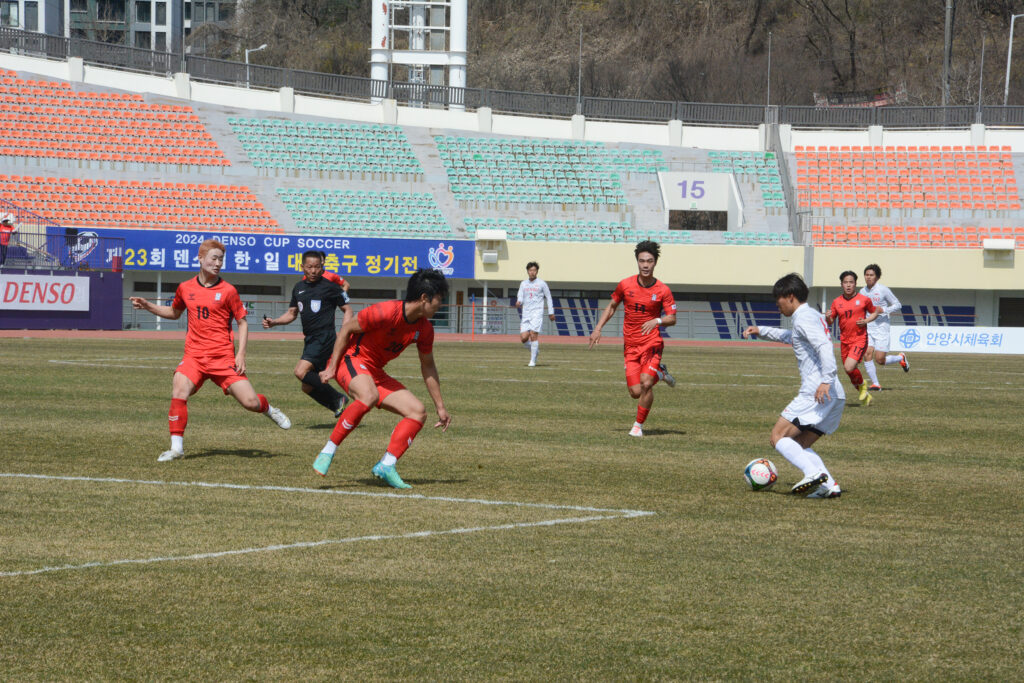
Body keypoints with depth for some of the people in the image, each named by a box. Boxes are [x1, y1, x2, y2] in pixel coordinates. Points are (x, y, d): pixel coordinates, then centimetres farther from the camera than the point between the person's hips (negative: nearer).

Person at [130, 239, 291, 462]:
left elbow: (242, 322, 5)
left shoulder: (228, 291, -1)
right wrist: (148, 306, 14)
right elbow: (174, 313, 27)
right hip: (194, 356, 2)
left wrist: (241, 354, -6)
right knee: (178, 392, -23)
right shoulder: (185, 288, 7)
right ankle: (176, 448, -13)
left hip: (223, 357, -2)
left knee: (250, 402, -7)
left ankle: (268, 409, 31)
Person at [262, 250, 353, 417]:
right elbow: (291, 314, 24)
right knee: (308, 387, 5)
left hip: (325, 338, -8)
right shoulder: (299, 288, 15)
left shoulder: (330, 286, -4)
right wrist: (273, 322, 7)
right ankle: (339, 407, 13)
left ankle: (338, 399, -15)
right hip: (310, 340, 8)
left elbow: (347, 310, 1)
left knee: (301, 372, -24)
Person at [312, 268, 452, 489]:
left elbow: (427, 367, 16)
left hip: (375, 371, 8)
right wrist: (332, 367, -15)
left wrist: (440, 407, 17)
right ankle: (328, 452, -30)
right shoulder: (385, 313, -22)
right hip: (351, 359, -8)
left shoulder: (424, 329, 2)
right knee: (369, 396, -40)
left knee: (418, 413, -5)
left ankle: (386, 466, -12)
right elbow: (346, 329, -12)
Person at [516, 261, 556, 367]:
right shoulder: (523, 284, 12)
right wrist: (518, 302, -17)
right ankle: (534, 350, 25)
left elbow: (548, 298, 10)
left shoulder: (542, 284, 3)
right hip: (526, 314, 4)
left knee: (533, 335, -15)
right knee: (523, 338, -5)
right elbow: (520, 296, 7)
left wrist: (551, 312, 10)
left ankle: (533, 361, -10)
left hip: (537, 313, -4)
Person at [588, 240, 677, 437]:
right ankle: (658, 373, 28)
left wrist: (657, 321, -26)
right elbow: (612, 306, 15)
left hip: (652, 343, -2)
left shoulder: (663, 291, -6)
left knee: (645, 383, -21)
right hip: (630, 345, 2)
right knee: (636, 392, -5)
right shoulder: (626, 285, 0)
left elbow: (672, 318, -5)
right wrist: (598, 328, 7)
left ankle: (639, 425, -2)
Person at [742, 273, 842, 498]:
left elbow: (824, 347, -22)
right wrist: (761, 331, 45)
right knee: (799, 446, 14)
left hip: (815, 394, -10)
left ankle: (814, 472, -26)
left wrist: (826, 380, -31)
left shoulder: (804, 318, -6)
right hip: (837, 397, 10)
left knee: (778, 436, -7)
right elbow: (790, 337, 46)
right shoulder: (815, 317, 25)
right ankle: (829, 485, -4)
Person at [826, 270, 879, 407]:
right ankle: (865, 396, 30)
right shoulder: (837, 302, 5)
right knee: (849, 372, 9)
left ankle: (862, 385, 8)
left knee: (849, 367, -22)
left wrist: (866, 321, -7)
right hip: (844, 340, 5)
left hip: (859, 339, -5)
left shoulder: (864, 299, -3)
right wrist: (828, 318, -13)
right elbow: (830, 322, 11)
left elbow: (875, 312, 12)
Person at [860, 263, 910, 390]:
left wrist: (883, 310, -17)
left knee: (880, 359, -7)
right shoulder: (862, 291, 8)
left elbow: (898, 305, -2)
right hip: (867, 328, 5)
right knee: (867, 354, -12)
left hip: (881, 328, -5)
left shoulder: (883, 290, -7)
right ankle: (875, 383, -2)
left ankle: (901, 358, 24)